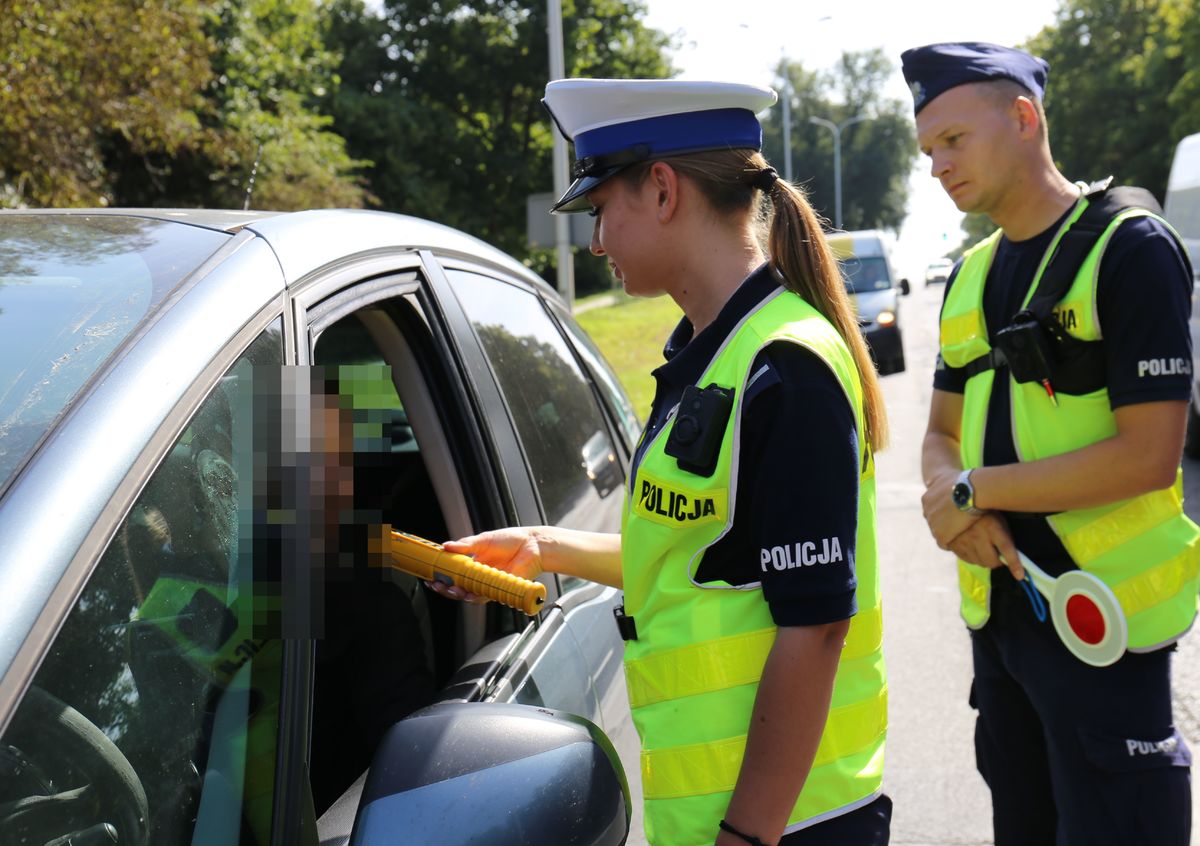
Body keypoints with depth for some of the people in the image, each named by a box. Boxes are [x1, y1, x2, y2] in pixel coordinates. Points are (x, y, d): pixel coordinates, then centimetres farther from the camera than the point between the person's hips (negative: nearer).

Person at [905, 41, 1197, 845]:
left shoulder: (1130, 248, -11)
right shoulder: (972, 275, 11)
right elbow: (942, 434, 14)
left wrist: (973, 490, -14)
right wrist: (955, 504, -8)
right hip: (998, 607, 7)